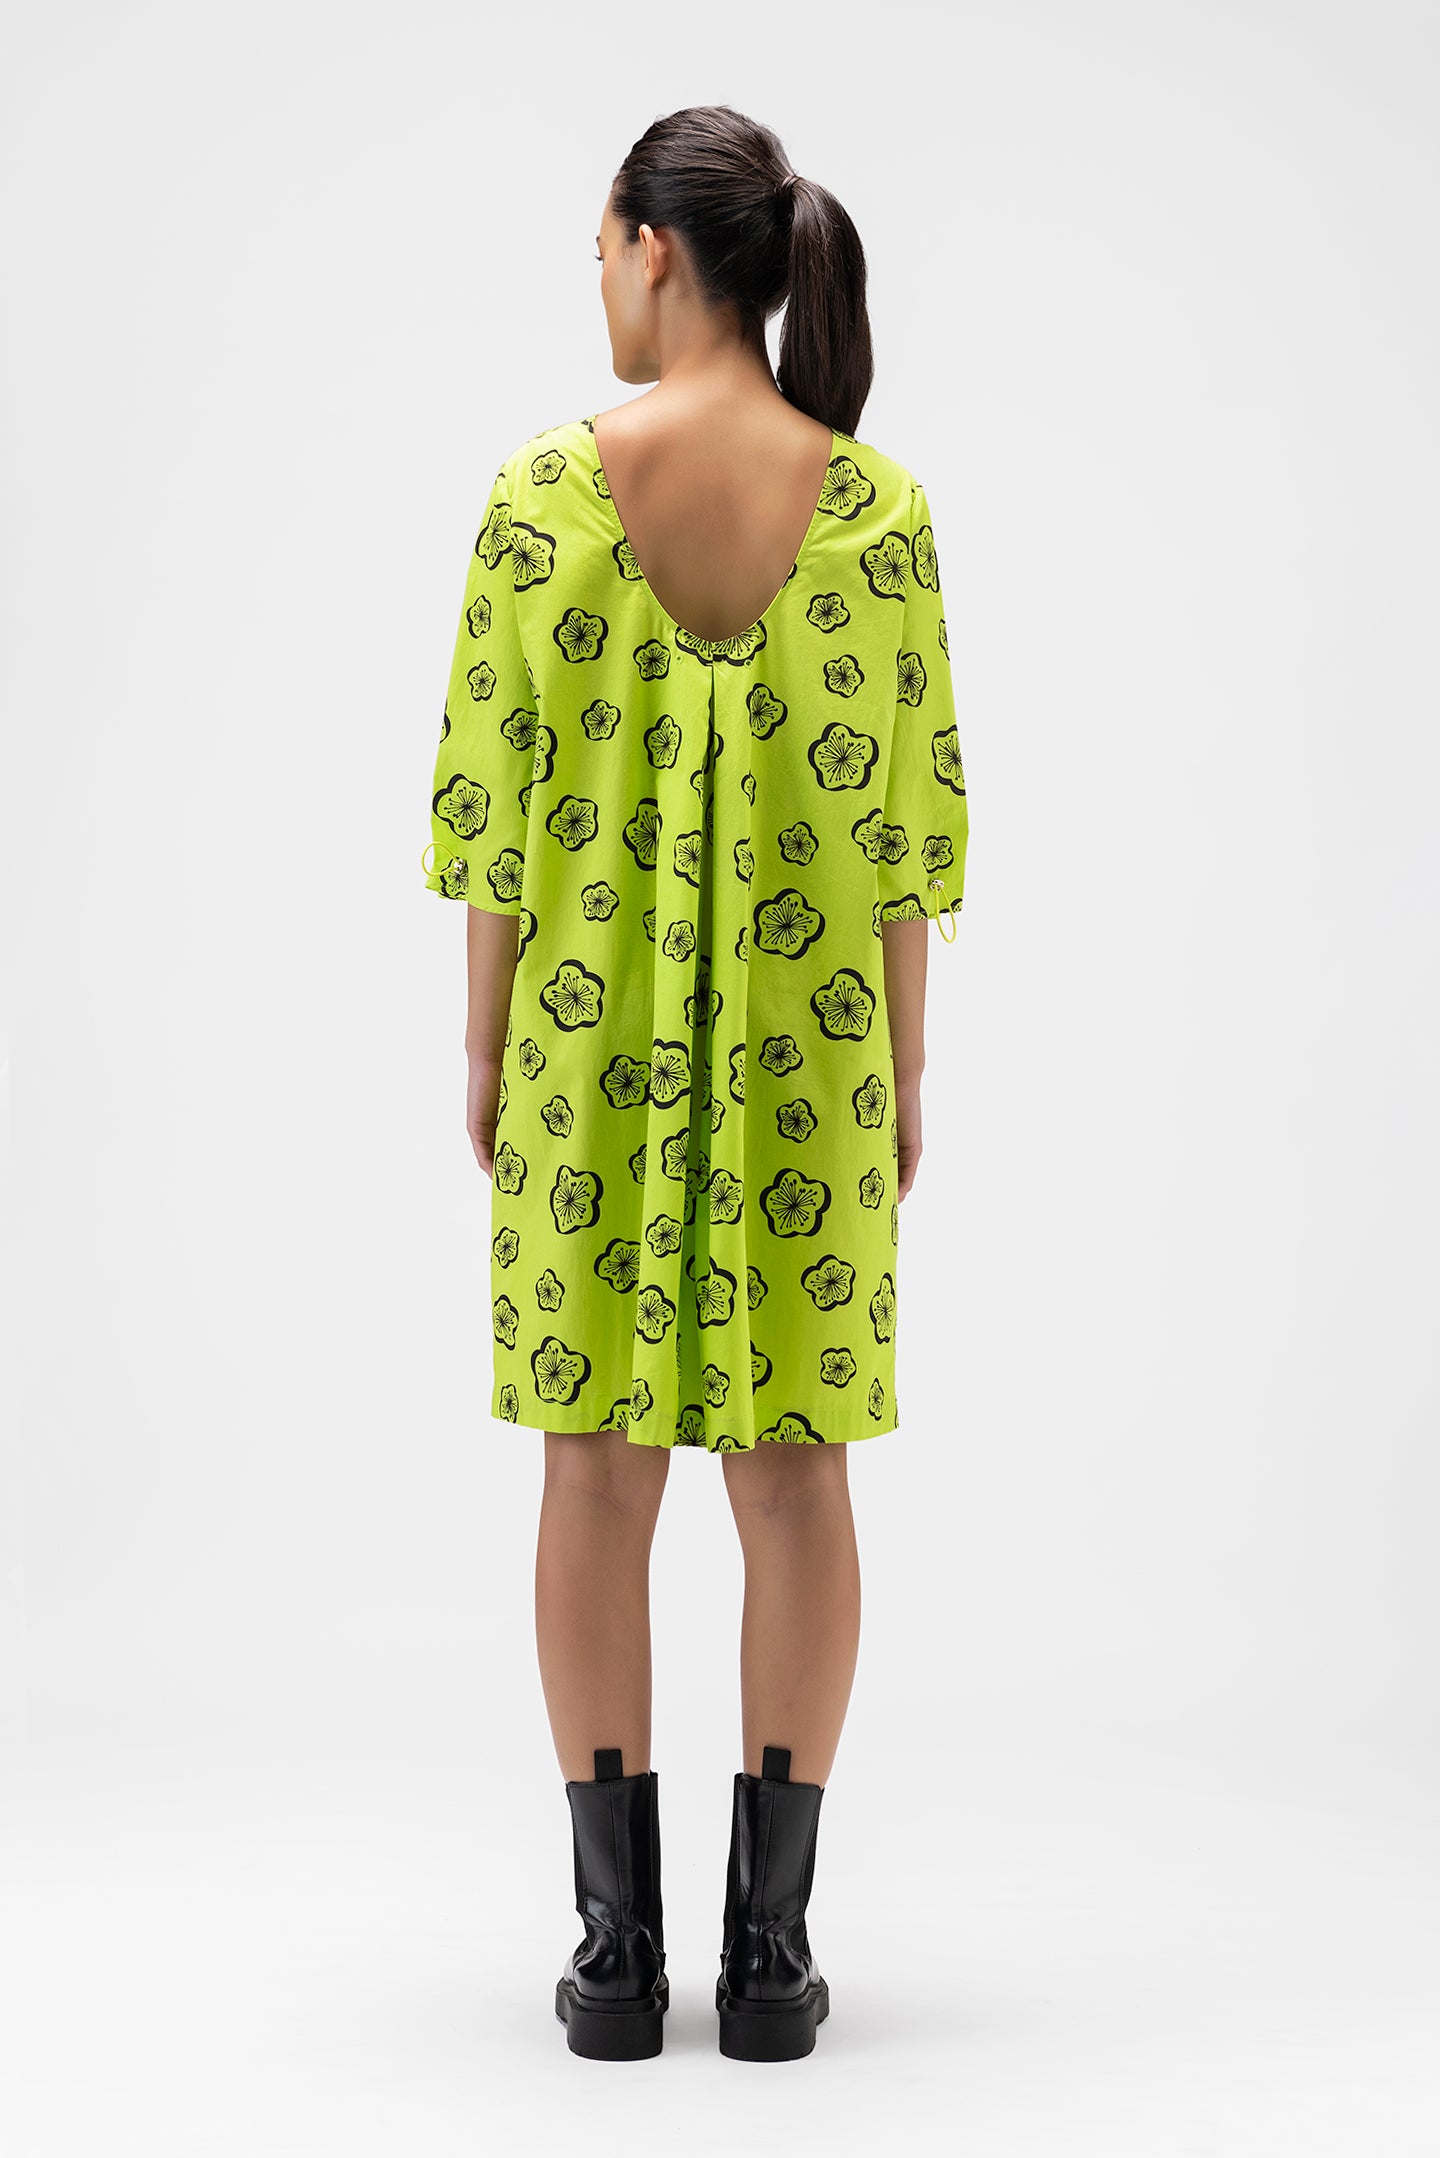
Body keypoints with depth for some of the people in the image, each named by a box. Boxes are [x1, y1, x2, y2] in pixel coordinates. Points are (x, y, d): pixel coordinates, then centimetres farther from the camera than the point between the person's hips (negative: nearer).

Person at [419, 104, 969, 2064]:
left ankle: (619, 1951, 11)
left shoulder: (545, 489, -8)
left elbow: (492, 797, -5)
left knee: (599, 1466, 7)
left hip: (593, 1036, -1)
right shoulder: (880, 502, -4)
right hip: (811, 1043, 1)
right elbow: (906, 817, -3)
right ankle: (772, 1950, 12)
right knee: (795, 1467, 8)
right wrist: (904, 1071, 6)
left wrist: (485, 1047, 6)